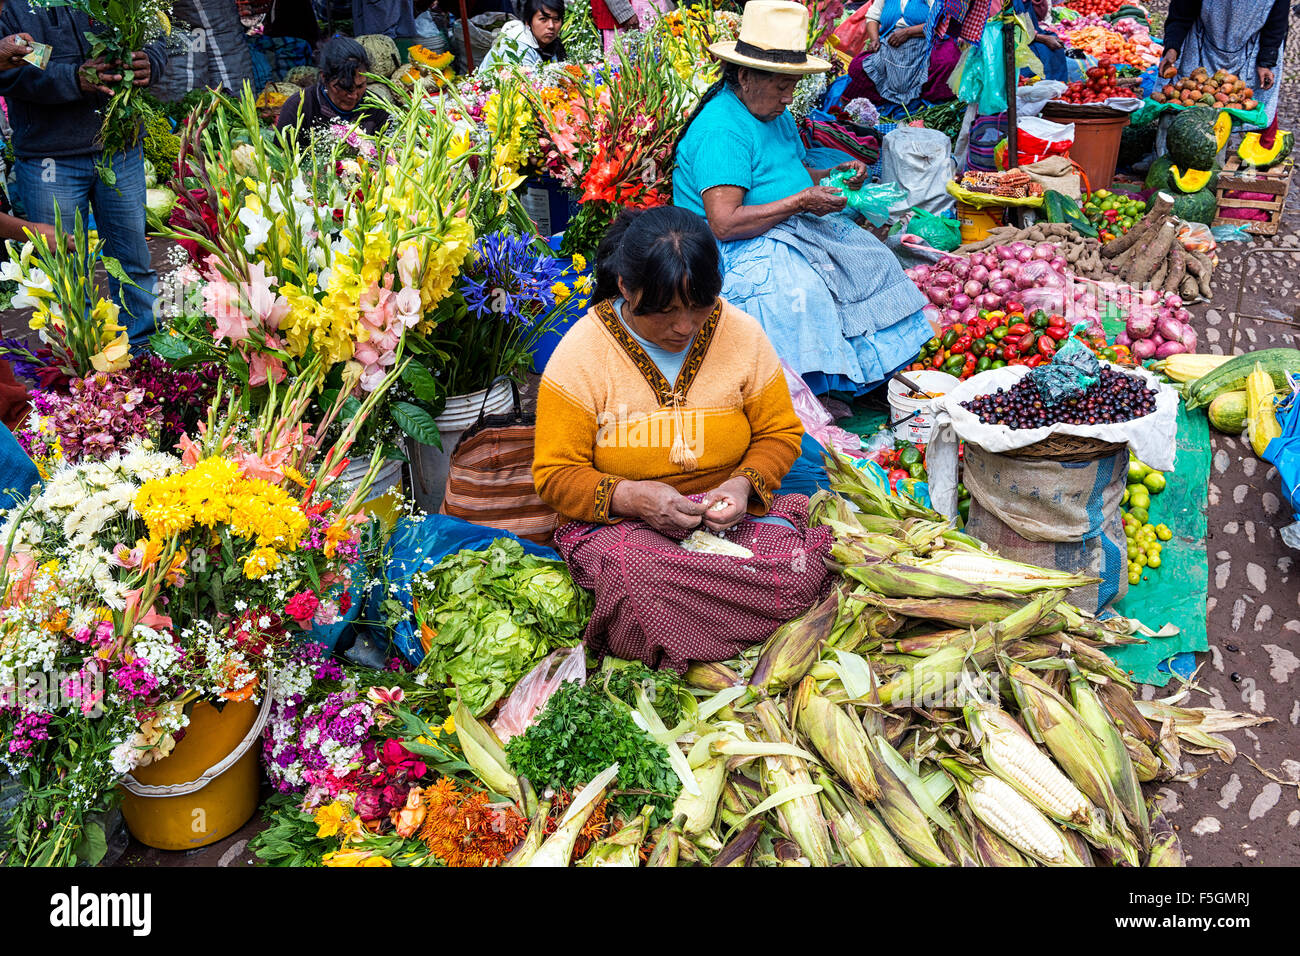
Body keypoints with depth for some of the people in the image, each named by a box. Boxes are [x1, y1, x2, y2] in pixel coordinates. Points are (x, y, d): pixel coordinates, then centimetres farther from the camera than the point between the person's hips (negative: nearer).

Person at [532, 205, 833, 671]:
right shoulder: (580, 353, -9)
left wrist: (745, 484, -14)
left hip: (730, 511, 3)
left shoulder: (742, 334, -2)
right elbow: (556, 475, -7)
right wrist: (629, 496, -25)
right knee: (640, 584, -38)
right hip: (620, 521, -3)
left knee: (800, 572, -28)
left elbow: (780, 433, 8)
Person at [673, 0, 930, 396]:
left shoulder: (776, 114, 11)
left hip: (790, 230, 10)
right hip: (736, 249, -10)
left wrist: (833, 175, 2)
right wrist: (800, 203, -22)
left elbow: (794, 176, 25)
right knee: (800, 289, -36)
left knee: (872, 256, 0)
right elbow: (725, 224, -29)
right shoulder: (720, 129, -21)